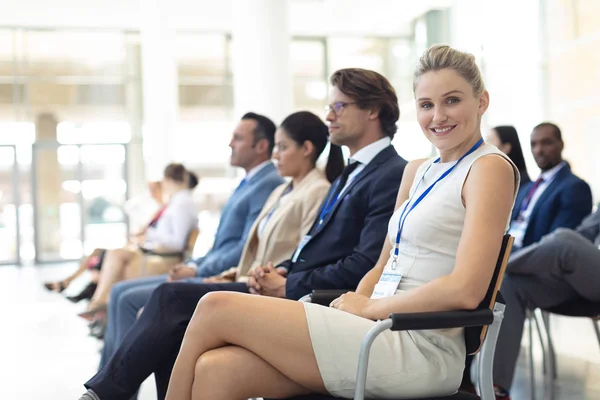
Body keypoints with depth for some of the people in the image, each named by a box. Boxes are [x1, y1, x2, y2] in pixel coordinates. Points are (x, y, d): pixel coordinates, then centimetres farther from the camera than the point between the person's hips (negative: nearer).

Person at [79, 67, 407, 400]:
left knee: (175, 299, -15)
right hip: (289, 289, 9)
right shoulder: (352, 174, 22)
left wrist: (287, 286, -15)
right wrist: (280, 271, 2)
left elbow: (363, 267, -19)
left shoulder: (393, 176, -10)